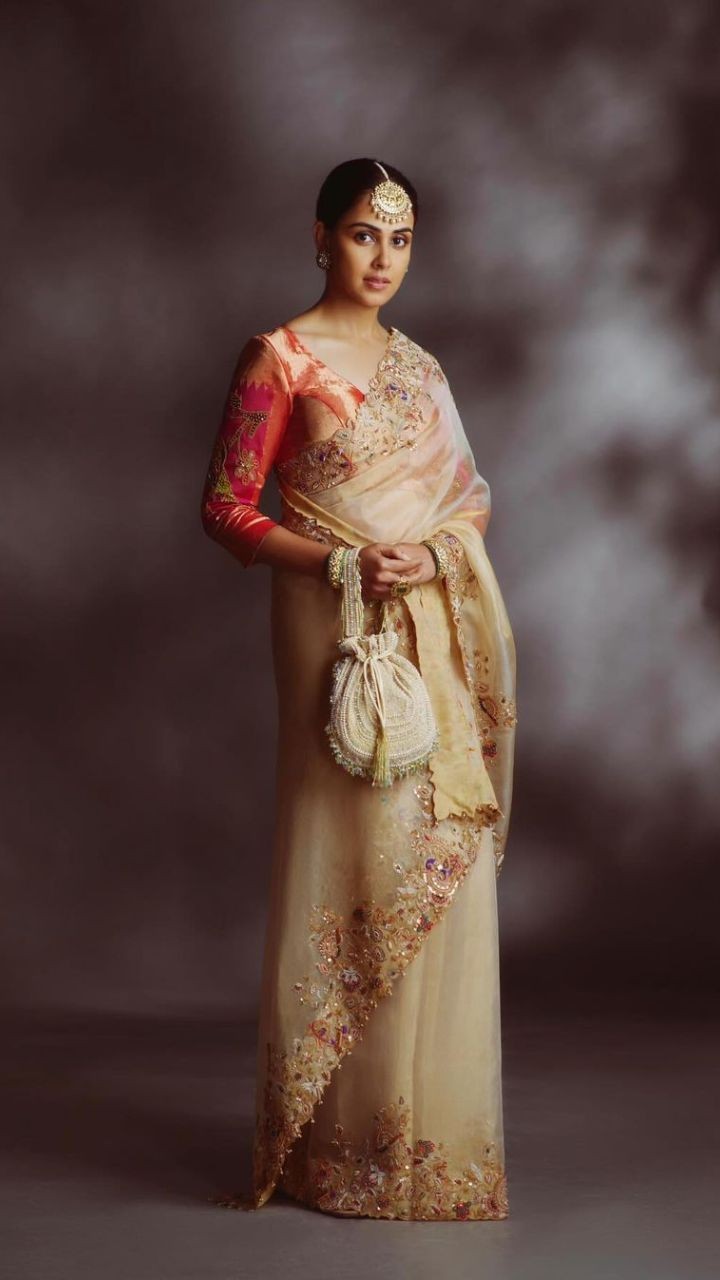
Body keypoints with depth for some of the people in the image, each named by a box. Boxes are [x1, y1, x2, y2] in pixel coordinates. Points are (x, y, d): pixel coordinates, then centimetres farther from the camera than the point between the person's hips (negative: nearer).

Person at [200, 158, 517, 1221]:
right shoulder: (279, 357, -3)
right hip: (335, 632, -6)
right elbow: (226, 508, -6)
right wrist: (342, 560, -18)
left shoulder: (419, 366, 15)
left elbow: (472, 497, 17)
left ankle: (434, 1122, 18)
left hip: (436, 633, 6)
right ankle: (337, 1139, 10)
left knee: (437, 868, 6)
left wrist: (432, 552, -5)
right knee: (346, 863, -3)